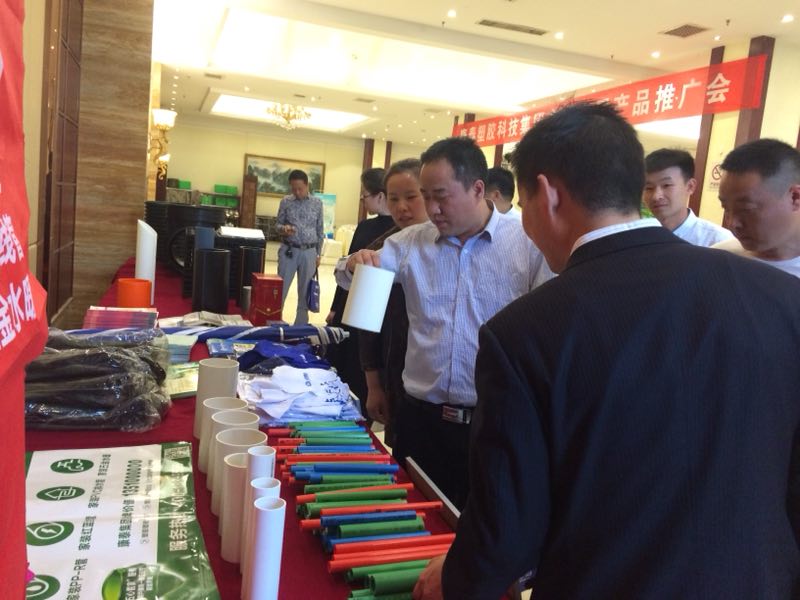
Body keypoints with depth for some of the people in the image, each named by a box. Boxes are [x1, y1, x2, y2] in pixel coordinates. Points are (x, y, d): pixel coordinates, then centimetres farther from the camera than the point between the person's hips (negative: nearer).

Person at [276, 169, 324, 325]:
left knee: (305, 291, 8)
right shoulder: (286, 202, 0)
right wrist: (283, 229, -19)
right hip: (288, 250, -1)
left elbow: (320, 230, 7)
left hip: (309, 252, 1)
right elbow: (278, 224, 5)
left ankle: (300, 326, 19)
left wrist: (318, 254, 6)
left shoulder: (317, 203, 2)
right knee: (280, 289, 1)